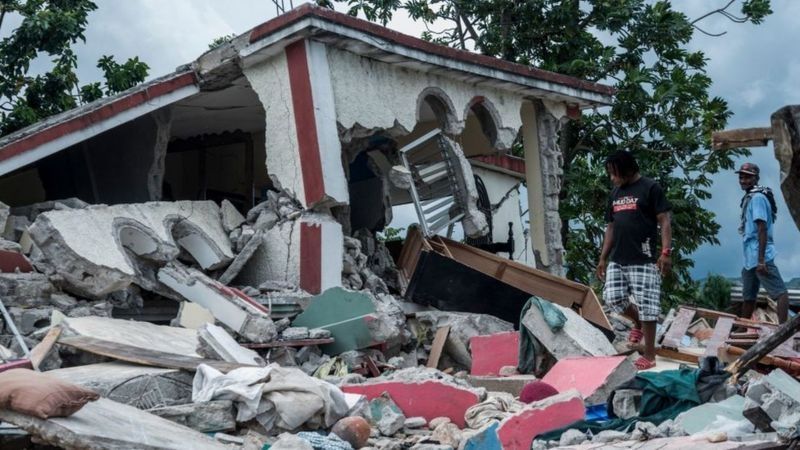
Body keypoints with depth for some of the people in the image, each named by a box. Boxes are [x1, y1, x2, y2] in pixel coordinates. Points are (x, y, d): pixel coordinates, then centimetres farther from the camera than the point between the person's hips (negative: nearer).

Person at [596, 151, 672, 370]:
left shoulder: (650, 188, -5)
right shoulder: (615, 193, 15)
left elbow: (664, 221, -8)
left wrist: (666, 252, -17)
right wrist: (603, 257, 17)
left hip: (643, 260, -7)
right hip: (617, 259, 7)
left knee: (646, 306, -4)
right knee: (612, 298, 1)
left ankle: (649, 355, 3)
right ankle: (638, 322, 29)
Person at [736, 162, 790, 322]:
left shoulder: (757, 198, -12)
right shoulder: (749, 197, 16)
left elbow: (762, 230, -20)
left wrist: (761, 260, -25)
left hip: (758, 256, -11)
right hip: (750, 257, 11)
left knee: (779, 292, -12)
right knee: (748, 297, 13)